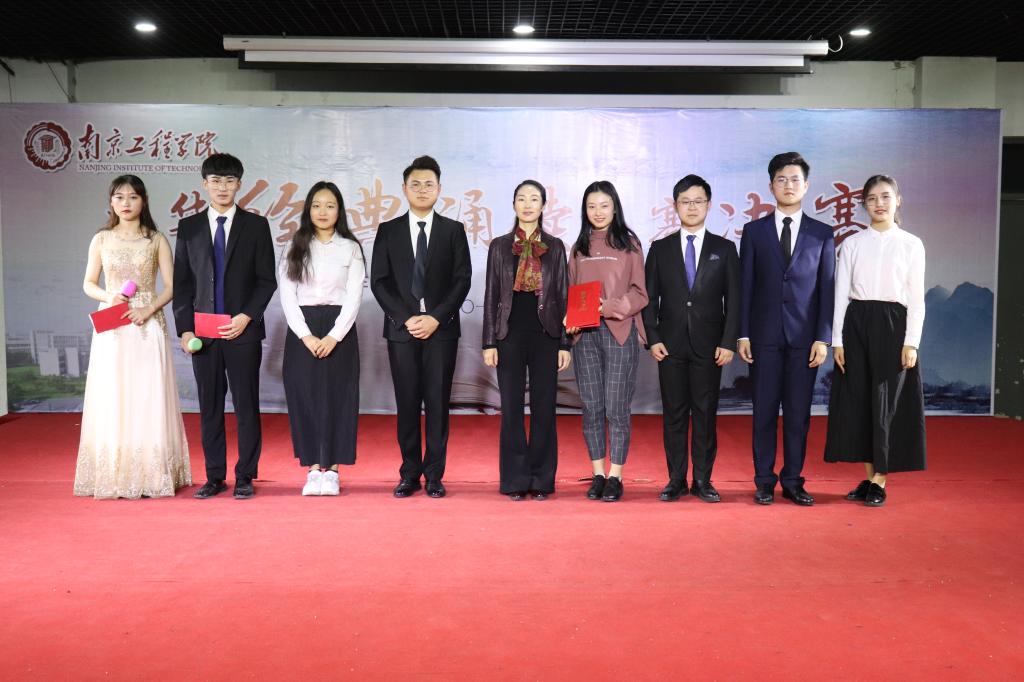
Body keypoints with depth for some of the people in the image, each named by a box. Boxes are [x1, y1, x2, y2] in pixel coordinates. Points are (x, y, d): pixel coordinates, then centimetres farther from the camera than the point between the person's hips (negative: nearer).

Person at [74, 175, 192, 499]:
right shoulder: (101, 240, 8)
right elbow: (88, 284, 11)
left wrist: (149, 309, -14)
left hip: (147, 326, -1)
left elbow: (171, 285, 1)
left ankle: (152, 476, 6)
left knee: (149, 399, -1)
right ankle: (112, 476, 8)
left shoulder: (156, 240, 4)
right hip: (111, 327, 1)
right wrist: (109, 296, -9)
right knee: (111, 399, 1)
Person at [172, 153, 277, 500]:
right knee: (209, 407, 6)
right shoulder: (189, 227, 10)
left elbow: (266, 280, 1)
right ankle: (215, 477, 16)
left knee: (246, 405, 1)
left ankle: (245, 477, 10)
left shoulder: (256, 225, 4)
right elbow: (181, 282, 9)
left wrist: (246, 317, -10)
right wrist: (185, 328, 0)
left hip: (243, 330, -2)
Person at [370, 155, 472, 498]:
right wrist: (406, 318, -9)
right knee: (407, 403, 3)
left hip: (442, 327, 0)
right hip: (401, 327, 1)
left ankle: (434, 475, 8)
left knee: (438, 403, 1)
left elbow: (462, 280, 0)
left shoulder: (453, 230, 7)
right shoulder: (388, 231, 9)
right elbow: (379, 281, 3)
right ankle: (409, 474, 11)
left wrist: (436, 318, -10)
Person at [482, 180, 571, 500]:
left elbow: (562, 295, 5)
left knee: (544, 408, 2)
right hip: (510, 333, 0)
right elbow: (491, 296, 5)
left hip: (545, 334, 0)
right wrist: (489, 342, -2)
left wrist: (565, 343, -1)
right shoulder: (500, 246, 7)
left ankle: (541, 480, 12)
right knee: (512, 408, 2)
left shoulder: (555, 247, 7)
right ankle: (515, 480, 11)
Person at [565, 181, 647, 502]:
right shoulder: (579, 248, 14)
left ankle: (615, 476, 6)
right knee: (591, 407, 4)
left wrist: (610, 307, -15)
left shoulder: (629, 244, 5)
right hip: (585, 334, 3)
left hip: (620, 332, -3)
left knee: (616, 408, -4)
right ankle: (598, 474, 14)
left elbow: (639, 293, 1)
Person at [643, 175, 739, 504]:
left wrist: (728, 342, -5)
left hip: (709, 345, 0)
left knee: (705, 414, 3)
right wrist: (653, 338, -4)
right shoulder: (660, 249, 8)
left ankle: (703, 480, 11)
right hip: (671, 344, 1)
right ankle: (676, 480, 12)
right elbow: (650, 298, 6)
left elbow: (733, 300, 3)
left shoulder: (724, 249, 7)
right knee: (674, 414, 4)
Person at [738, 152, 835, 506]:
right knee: (764, 411, 4)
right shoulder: (754, 231, 6)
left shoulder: (822, 233, 7)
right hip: (764, 334, 0)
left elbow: (826, 289, 3)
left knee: (799, 413, 4)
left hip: (804, 336, 0)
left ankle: (793, 481, 15)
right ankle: (764, 480, 14)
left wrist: (823, 338, -4)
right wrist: (742, 334, -3)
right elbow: (745, 286, 4)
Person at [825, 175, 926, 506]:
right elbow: (841, 293, 4)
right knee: (859, 400, 4)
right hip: (856, 324, 2)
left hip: (893, 324, -2)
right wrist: (837, 340, -2)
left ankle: (879, 481, 11)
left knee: (886, 401, 0)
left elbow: (916, 298, 0)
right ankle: (869, 477, 17)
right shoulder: (852, 244, 6)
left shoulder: (911, 244, 2)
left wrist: (911, 342, -7)